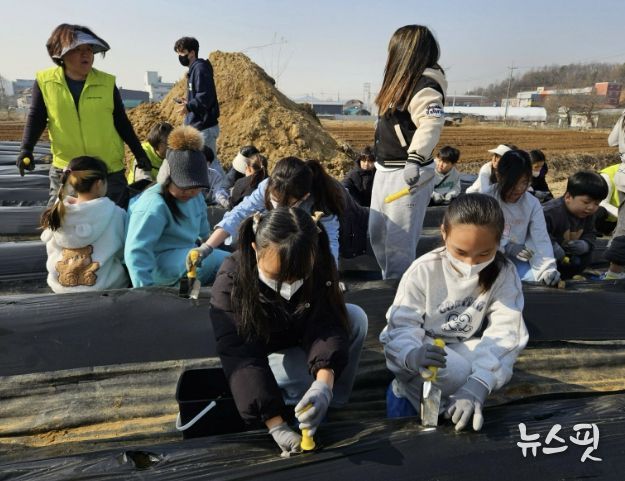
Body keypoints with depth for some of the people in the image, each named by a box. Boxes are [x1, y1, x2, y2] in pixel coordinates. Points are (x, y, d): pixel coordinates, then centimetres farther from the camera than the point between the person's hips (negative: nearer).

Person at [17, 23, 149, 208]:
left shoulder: (107, 82, -4)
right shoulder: (45, 81, -4)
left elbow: (121, 122, 4)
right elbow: (36, 118, 2)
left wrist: (139, 153, 2)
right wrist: (26, 149, -13)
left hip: (110, 169, 0)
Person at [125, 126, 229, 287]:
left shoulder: (195, 197, 8)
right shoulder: (154, 205, -21)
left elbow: (203, 234, 24)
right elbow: (136, 252, -25)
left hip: (187, 256, 10)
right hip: (159, 265, -9)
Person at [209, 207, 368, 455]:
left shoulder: (320, 267, -25)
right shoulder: (231, 281, -33)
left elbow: (326, 326, -32)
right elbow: (241, 356, -37)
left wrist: (324, 383, -52)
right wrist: (276, 426, -43)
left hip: (303, 341, 4)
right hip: (263, 356, -3)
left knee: (356, 317, -23)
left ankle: (335, 402, -5)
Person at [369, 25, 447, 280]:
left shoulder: (425, 85, -14)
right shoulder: (406, 81, 15)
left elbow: (431, 124, -30)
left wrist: (415, 160, -41)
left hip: (407, 174, -10)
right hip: (386, 170, 10)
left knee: (398, 240, -3)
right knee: (377, 234, 18)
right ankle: (388, 283, 33)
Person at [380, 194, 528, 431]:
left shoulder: (504, 274, -17)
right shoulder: (423, 271, -23)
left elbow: (504, 334, -27)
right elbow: (401, 328, -26)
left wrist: (476, 386, -43)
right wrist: (412, 356, -52)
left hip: (464, 350, 3)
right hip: (422, 348, -3)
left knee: (501, 367, -27)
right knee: (457, 373, -32)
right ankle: (404, 389, -6)